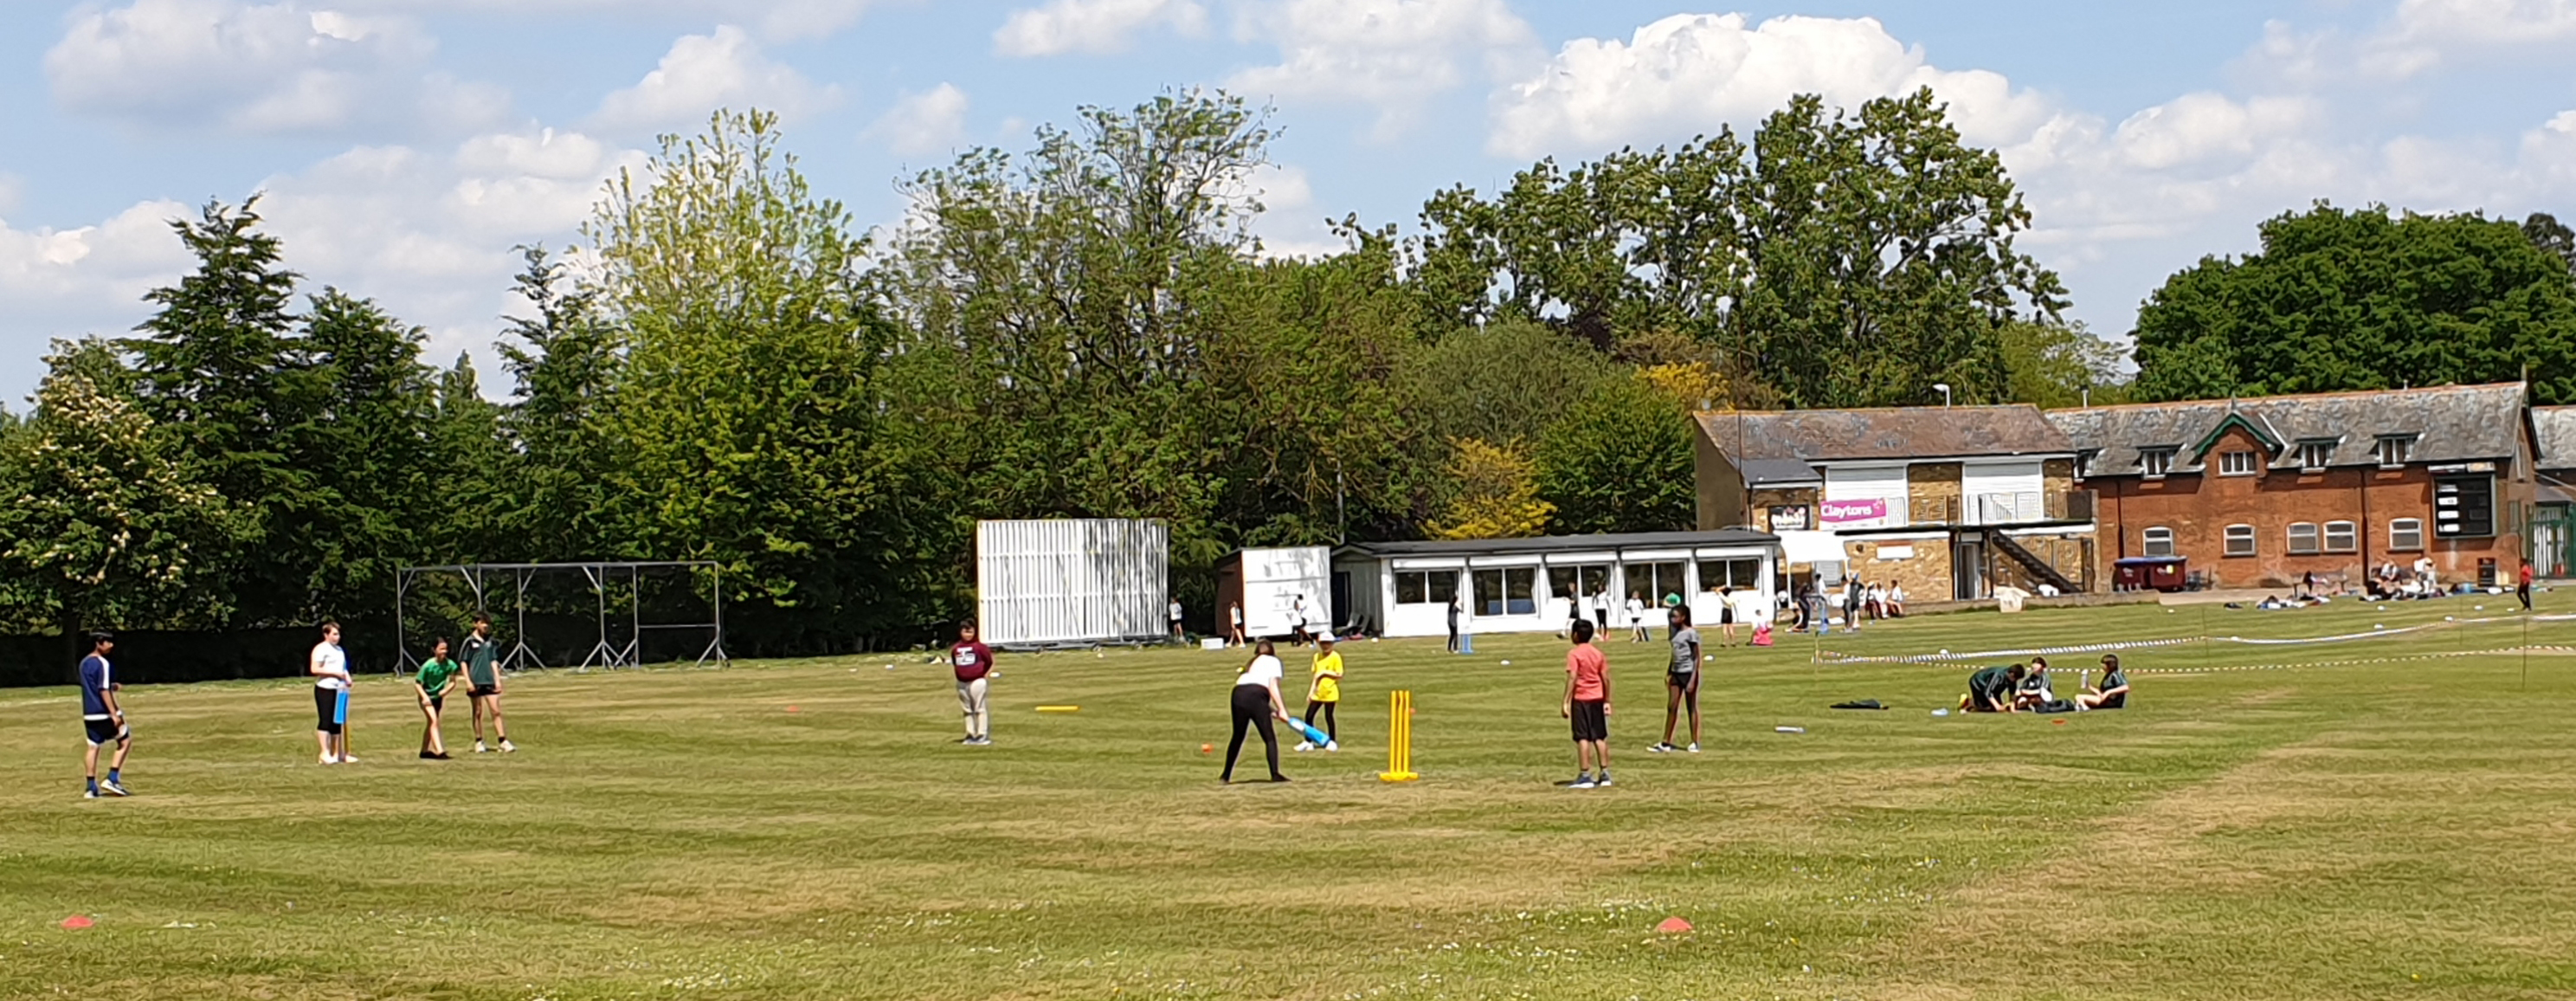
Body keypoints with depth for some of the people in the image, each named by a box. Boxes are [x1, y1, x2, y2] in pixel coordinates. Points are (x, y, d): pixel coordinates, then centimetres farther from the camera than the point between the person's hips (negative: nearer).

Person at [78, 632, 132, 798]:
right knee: (125, 740, 4)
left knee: (93, 747, 9)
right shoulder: (102, 664, -14)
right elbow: (104, 691, -19)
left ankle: (92, 788, 7)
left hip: (89, 713, 8)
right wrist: (114, 713, -20)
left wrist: (112, 687, 19)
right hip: (104, 713, -8)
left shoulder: (84, 663, 13)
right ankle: (112, 779, -4)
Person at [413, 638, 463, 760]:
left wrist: (446, 690, -19)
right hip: (427, 697, -5)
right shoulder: (428, 665, -24)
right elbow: (417, 683, -17)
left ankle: (425, 751, 28)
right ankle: (439, 751, -28)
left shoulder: (449, 664, -13)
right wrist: (424, 697, -30)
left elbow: (453, 680, 0)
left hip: (438, 696, 5)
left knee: (431, 723, 15)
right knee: (433, 721, -19)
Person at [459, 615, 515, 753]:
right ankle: (479, 743, 13)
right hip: (476, 683, -4)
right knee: (478, 713, 4)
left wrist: (497, 680, 9)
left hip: (490, 681, 4)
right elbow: (464, 663, -3)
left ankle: (503, 742, -3)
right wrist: (468, 682, -9)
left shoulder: (490, 642, 11)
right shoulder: (470, 642, -3)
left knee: (496, 712, -1)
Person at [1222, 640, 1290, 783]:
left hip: (1238, 694, 5)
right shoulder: (1273, 661, 18)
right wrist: (1281, 709, -1)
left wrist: (1271, 710, 20)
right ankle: (1275, 774, -11)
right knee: (1269, 738, 0)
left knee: (1238, 737, 18)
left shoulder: (1252, 663, 36)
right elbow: (1272, 687, 3)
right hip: (1255, 696, -5)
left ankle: (1226, 775, 22)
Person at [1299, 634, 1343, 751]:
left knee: (1329, 716, 0)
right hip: (1318, 693, 6)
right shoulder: (1317, 656, 12)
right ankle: (1308, 742, 10)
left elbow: (1339, 675, -11)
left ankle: (1332, 742, 14)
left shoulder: (1335, 657, -7)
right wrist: (1311, 692, 14)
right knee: (1309, 716, 1)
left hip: (1330, 693, -6)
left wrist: (1325, 672, -18)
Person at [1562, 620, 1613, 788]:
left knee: (1582, 738, -3)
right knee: (1599, 737, 11)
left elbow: (1572, 679, -17)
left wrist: (1566, 702, -16)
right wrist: (1607, 701, 14)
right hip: (1597, 698, 5)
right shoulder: (1598, 653, 7)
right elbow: (1606, 679, 7)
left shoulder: (1574, 654, -9)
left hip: (1580, 699, -5)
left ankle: (1585, 776, -5)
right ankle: (1605, 774, 12)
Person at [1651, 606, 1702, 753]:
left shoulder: (1691, 634, -11)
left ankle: (1694, 742, 8)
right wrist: (1668, 673, 16)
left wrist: (1693, 680, -17)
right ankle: (1666, 743, 8)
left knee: (1692, 707, 1)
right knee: (1671, 707, 6)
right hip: (1676, 673, 8)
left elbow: (1696, 658, -12)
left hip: (1688, 673, -7)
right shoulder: (1676, 632, 12)